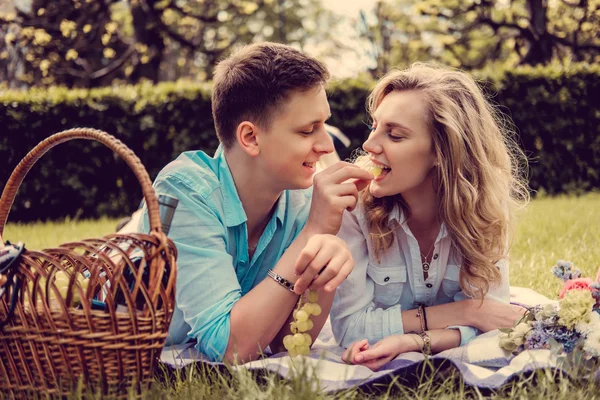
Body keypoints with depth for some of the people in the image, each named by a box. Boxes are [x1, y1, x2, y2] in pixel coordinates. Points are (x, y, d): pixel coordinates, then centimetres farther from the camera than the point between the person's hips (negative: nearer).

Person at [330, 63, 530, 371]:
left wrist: (414, 341, -32)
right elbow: (350, 326, -20)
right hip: (373, 369, -2)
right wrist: (462, 311, -22)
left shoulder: (486, 204, -14)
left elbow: (488, 323, -14)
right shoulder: (353, 203, -20)